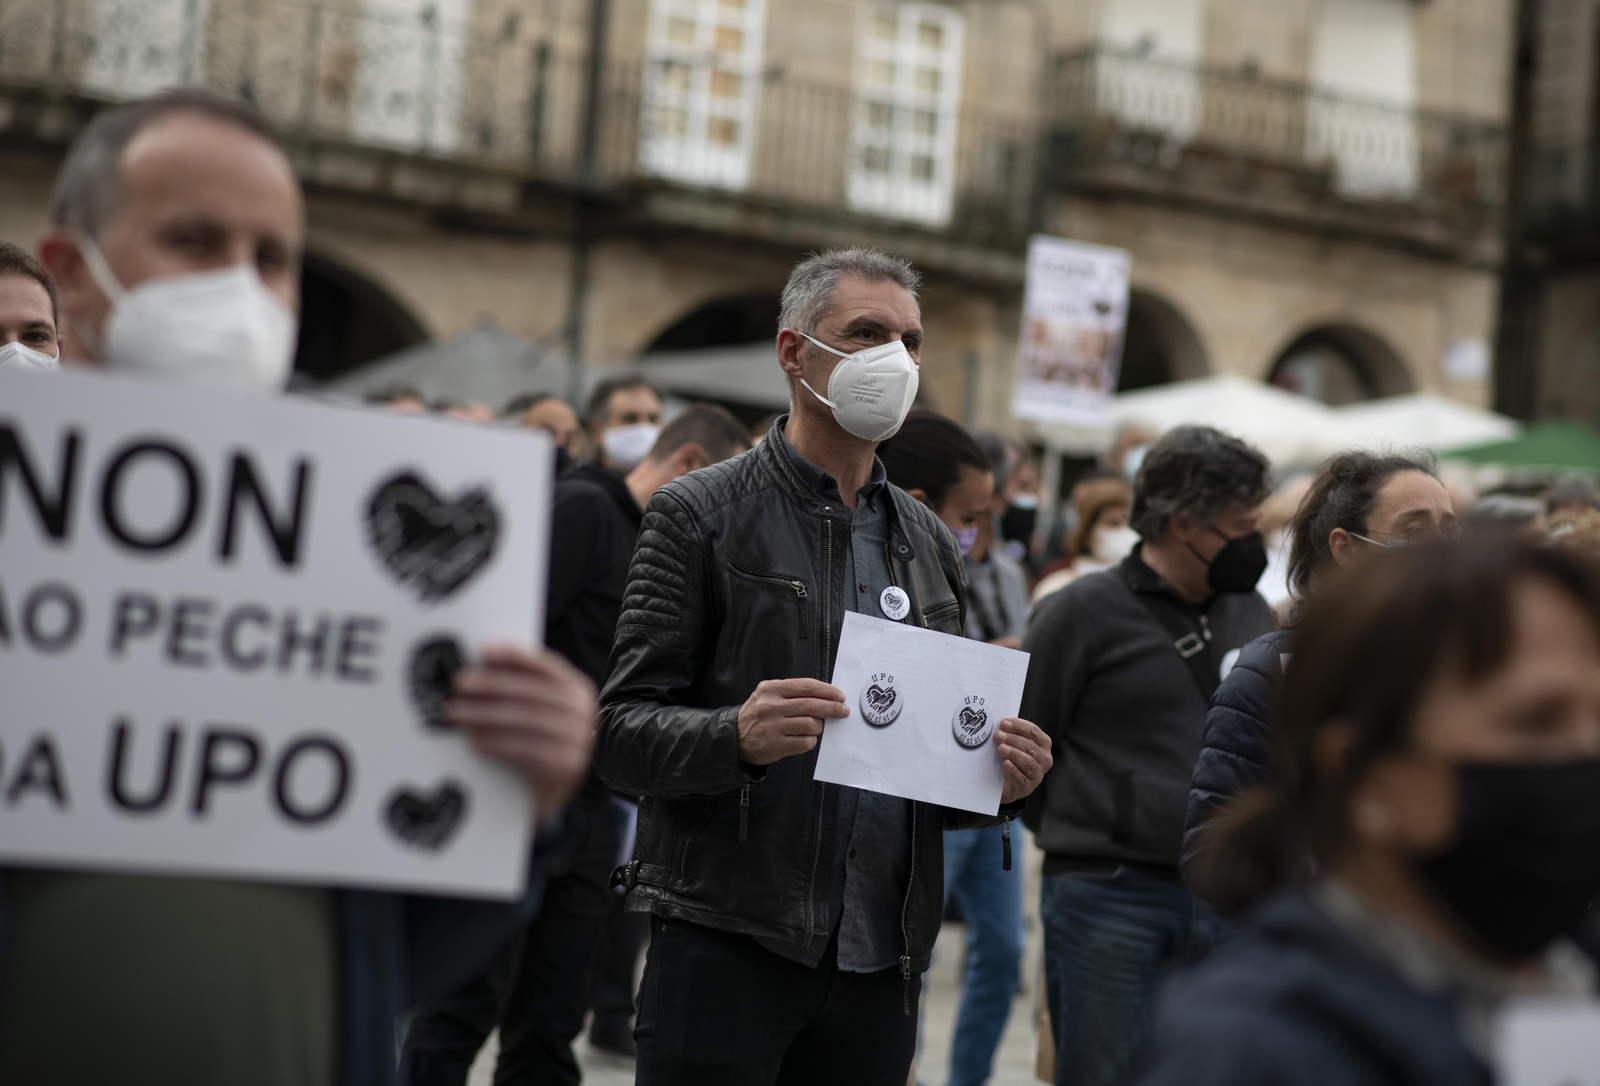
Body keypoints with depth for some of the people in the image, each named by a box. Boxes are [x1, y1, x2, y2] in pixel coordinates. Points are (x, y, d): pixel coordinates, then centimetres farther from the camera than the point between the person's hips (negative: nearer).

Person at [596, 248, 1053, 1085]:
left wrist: (1001, 780, -2)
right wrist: (740, 735, -26)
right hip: (726, 945, -5)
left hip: (882, 961, 5)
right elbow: (619, 732, -7)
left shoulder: (931, 545, 15)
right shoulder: (699, 514, -1)